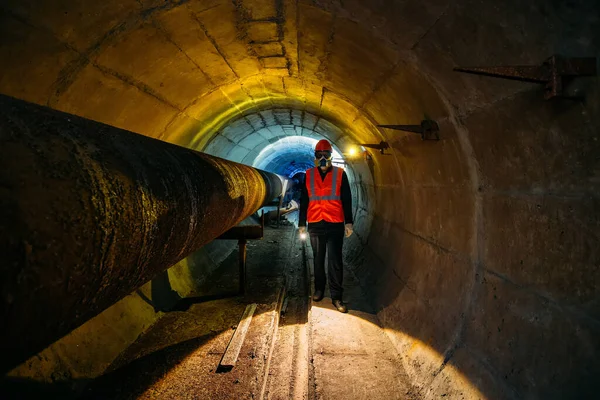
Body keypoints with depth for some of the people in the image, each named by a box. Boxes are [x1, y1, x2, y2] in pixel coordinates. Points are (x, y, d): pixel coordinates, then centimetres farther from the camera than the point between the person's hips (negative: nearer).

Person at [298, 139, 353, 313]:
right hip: (315, 225, 2)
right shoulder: (309, 175, 7)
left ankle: (336, 297, 6)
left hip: (335, 225, -2)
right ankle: (319, 289, 29)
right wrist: (301, 223, 7)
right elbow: (304, 200, 10)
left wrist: (348, 222, -4)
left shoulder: (340, 174, 1)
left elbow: (347, 200, 1)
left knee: (335, 261, 0)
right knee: (318, 259, 14)